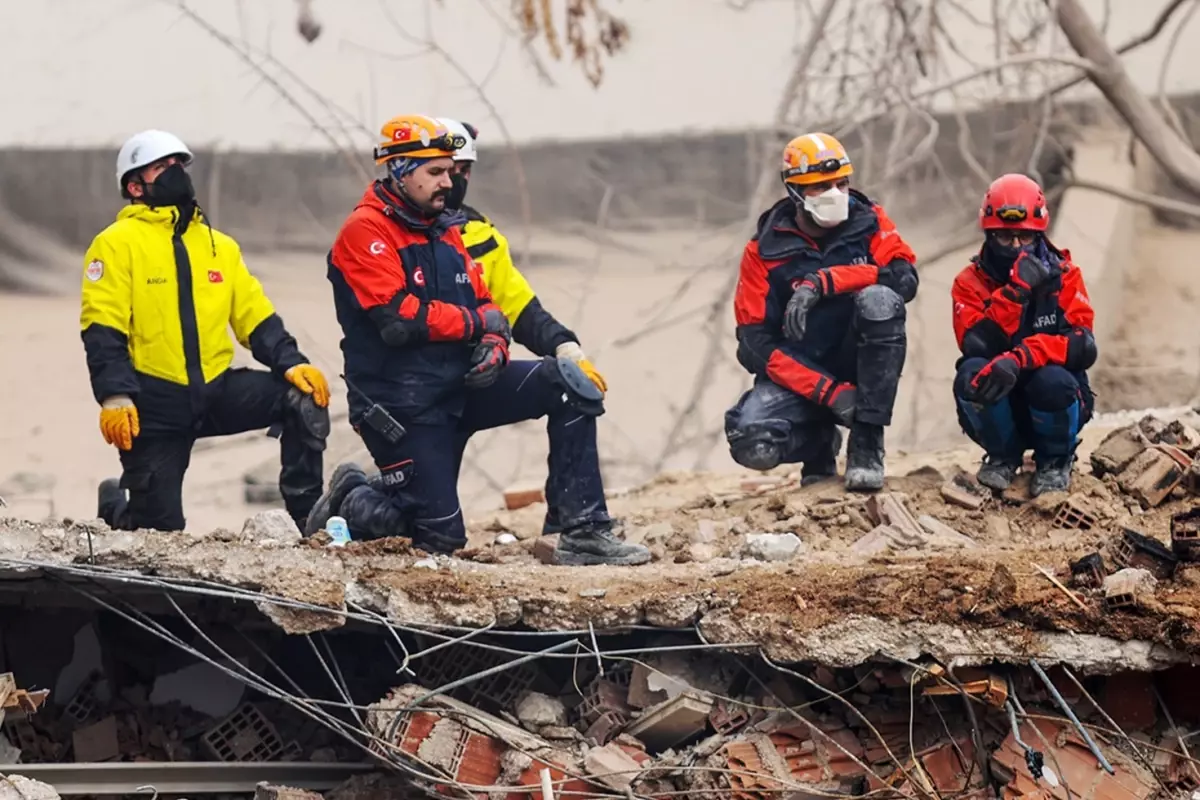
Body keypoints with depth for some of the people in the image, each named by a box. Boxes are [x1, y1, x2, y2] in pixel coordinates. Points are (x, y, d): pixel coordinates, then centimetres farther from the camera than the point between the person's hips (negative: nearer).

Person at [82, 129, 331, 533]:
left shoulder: (219, 245, 15)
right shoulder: (117, 243, -3)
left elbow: (257, 318, 10)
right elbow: (102, 330, -11)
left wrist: (291, 363, -8)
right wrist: (114, 396, -25)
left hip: (218, 390, 5)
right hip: (156, 404, -4)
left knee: (304, 396, -19)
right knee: (160, 527, -5)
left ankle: (309, 517, -10)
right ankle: (117, 504, 31)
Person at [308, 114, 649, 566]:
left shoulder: (444, 229, 14)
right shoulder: (365, 232, -13)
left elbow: (483, 304, 15)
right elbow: (398, 320, -24)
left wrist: (494, 345, -10)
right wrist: (478, 322, -11)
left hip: (461, 384, 7)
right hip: (401, 404, -7)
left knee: (568, 383, -12)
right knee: (440, 538, -11)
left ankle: (583, 534, -13)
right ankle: (352, 501, 19)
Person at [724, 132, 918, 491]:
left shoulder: (869, 222, -1)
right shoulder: (765, 252, -4)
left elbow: (905, 278, -20)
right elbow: (756, 343, -10)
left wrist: (824, 282, -33)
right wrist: (830, 392, -22)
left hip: (860, 363, 0)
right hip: (799, 371, 0)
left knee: (879, 300, -31)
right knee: (753, 444, -29)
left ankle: (867, 443, -23)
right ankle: (820, 440, 10)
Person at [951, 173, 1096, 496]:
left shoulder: (1063, 275, -5)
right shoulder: (971, 282, -4)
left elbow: (1083, 348, -20)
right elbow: (978, 347, -21)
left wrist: (1020, 358, -37)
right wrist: (1015, 292, -31)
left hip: (1053, 408, -1)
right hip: (999, 412, 1)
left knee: (1052, 380, -34)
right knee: (971, 373, -30)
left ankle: (1055, 460, -1)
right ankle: (1003, 457, -1)